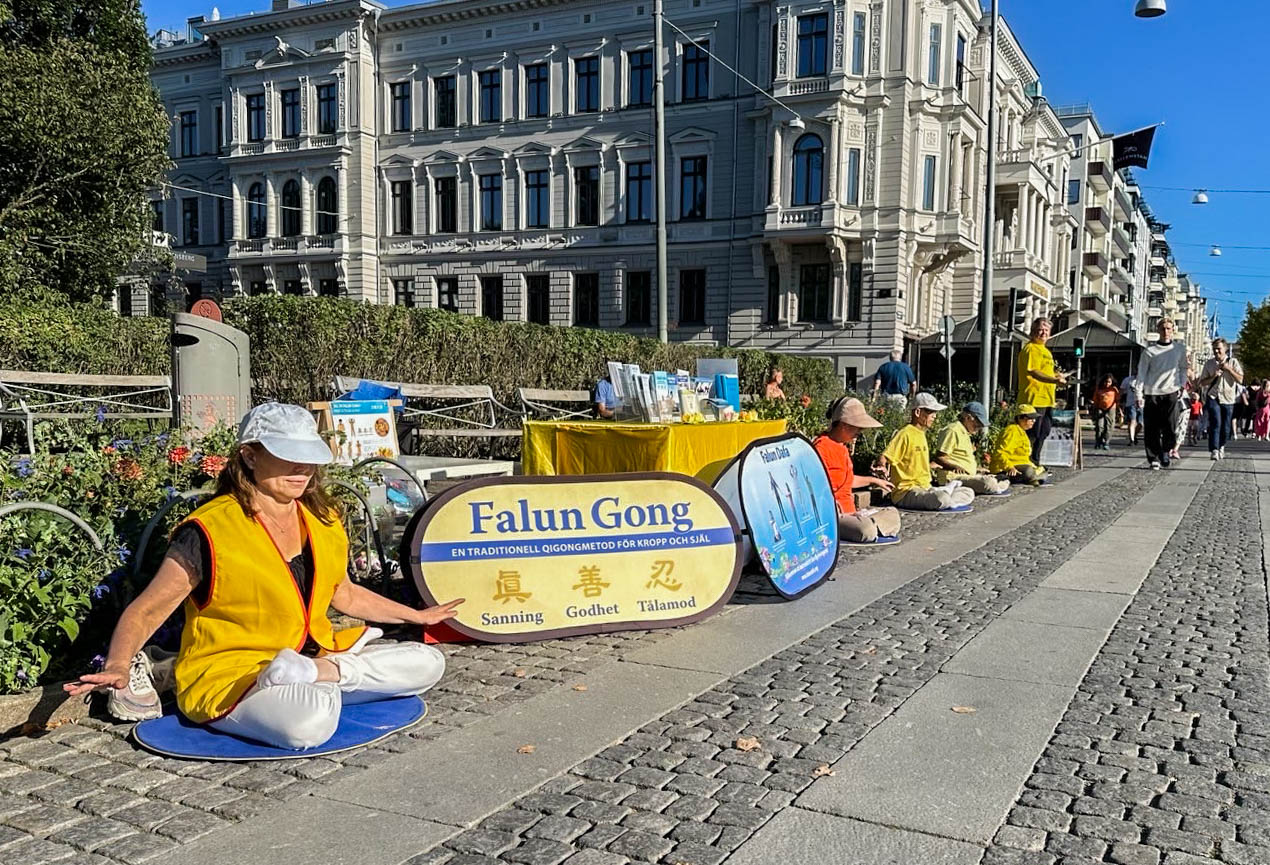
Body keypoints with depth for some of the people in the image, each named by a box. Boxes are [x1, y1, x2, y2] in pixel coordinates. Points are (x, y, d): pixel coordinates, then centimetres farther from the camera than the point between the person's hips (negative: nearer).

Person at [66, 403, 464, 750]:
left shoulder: (324, 521, 5)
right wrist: (118, 667, -31)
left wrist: (417, 616, 26)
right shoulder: (210, 531, -15)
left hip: (311, 655, 8)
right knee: (310, 721, -41)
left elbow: (344, 593, 22)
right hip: (227, 677, -7)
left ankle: (323, 672, -13)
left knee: (427, 662, -3)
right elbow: (146, 611, -12)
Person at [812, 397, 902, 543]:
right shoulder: (821, 447, -16)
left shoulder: (843, 447, 17)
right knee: (867, 531, -33)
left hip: (849, 512, 11)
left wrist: (872, 480, 46)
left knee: (892, 515, 6)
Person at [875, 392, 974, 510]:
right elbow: (883, 458, -16)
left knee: (969, 493, -1)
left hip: (925, 488, 8)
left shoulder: (921, 434, 16)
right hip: (906, 491, -8)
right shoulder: (905, 433, -11)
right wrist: (882, 467, -37)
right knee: (942, 498, -35)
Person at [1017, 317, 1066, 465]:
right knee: (1032, 434, -8)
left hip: (1047, 399, 10)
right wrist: (1055, 380, -29)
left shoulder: (1045, 351, 23)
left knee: (1043, 433, 15)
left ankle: (1035, 462, 23)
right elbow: (1033, 372, -21)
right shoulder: (1030, 349, -10)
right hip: (1034, 399, -10)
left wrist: (1056, 375, 16)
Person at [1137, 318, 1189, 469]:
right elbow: (1142, 371, 4)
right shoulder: (1149, 350, 2)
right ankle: (1154, 458, 6)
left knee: (1170, 426, -11)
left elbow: (1183, 368, 17)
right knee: (1151, 429, -2)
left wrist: (1182, 386, 6)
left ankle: (1166, 449, 13)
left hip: (1171, 393, 0)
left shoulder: (1180, 347, 8)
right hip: (1152, 393, 0)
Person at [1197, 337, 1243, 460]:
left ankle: (1221, 447, 31)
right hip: (1213, 397, -1)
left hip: (1228, 399, 1)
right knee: (1215, 423, -17)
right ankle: (1214, 451, -20)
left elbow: (1240, 380, -3)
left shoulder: (1233, 362, 6)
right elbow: (1202, 383, 6)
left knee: (1225, 427, 7)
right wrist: (1213, 376, -10)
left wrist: (1229, 369, -12)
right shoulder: (1209, 363, 6)